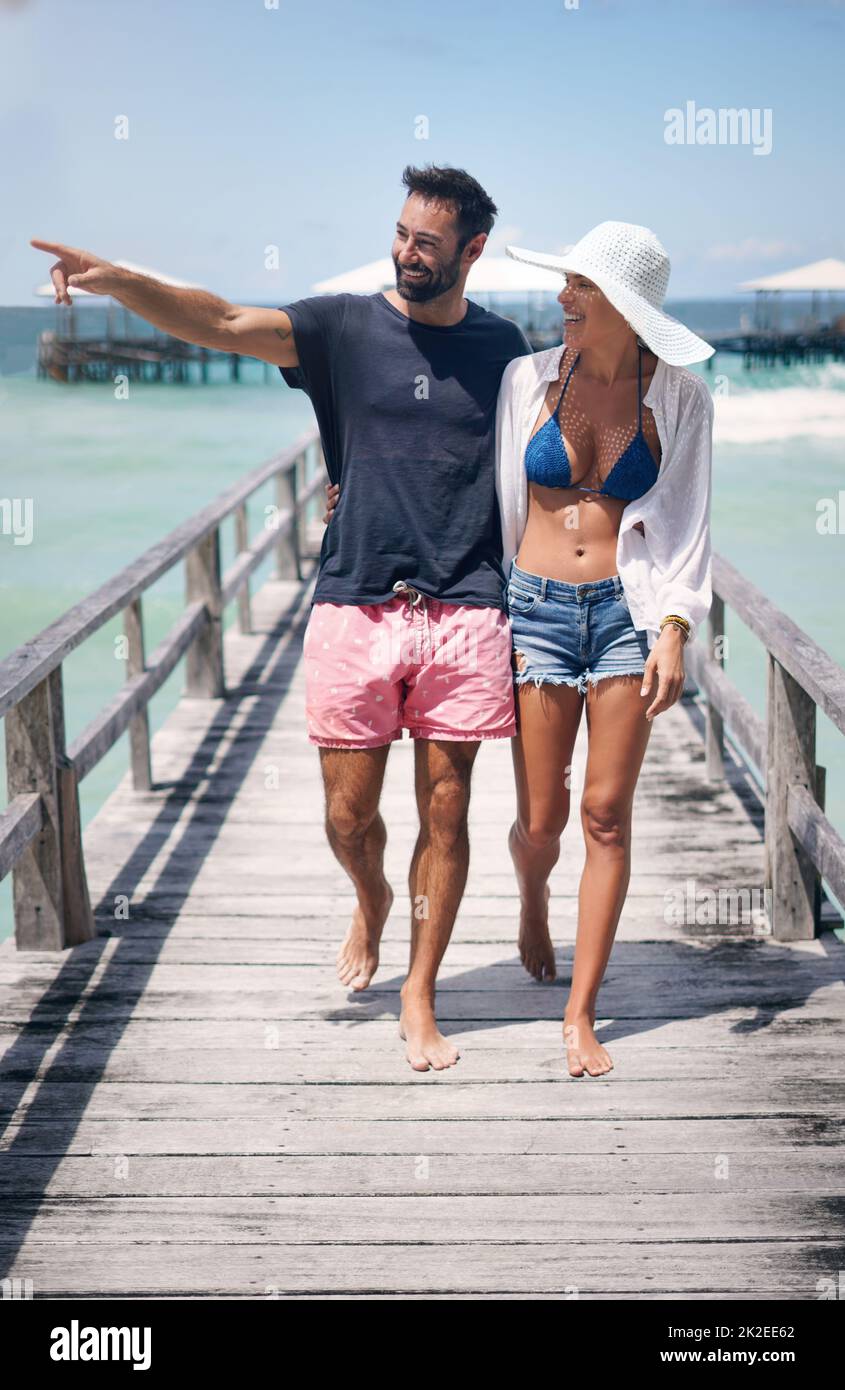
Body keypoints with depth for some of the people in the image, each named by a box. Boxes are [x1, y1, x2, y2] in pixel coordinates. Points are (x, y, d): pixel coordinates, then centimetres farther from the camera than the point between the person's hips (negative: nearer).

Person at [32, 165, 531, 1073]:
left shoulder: (500, 348, 9)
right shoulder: (345, 327, 2)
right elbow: (224, 324, -12)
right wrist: (119, 283, -28)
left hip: (463, 616, 1)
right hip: (354, 608, 0)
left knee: (444, 815, 4)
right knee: (348, 814, 5)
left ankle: (419, 1003, 18)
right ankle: (371, 903, 40)